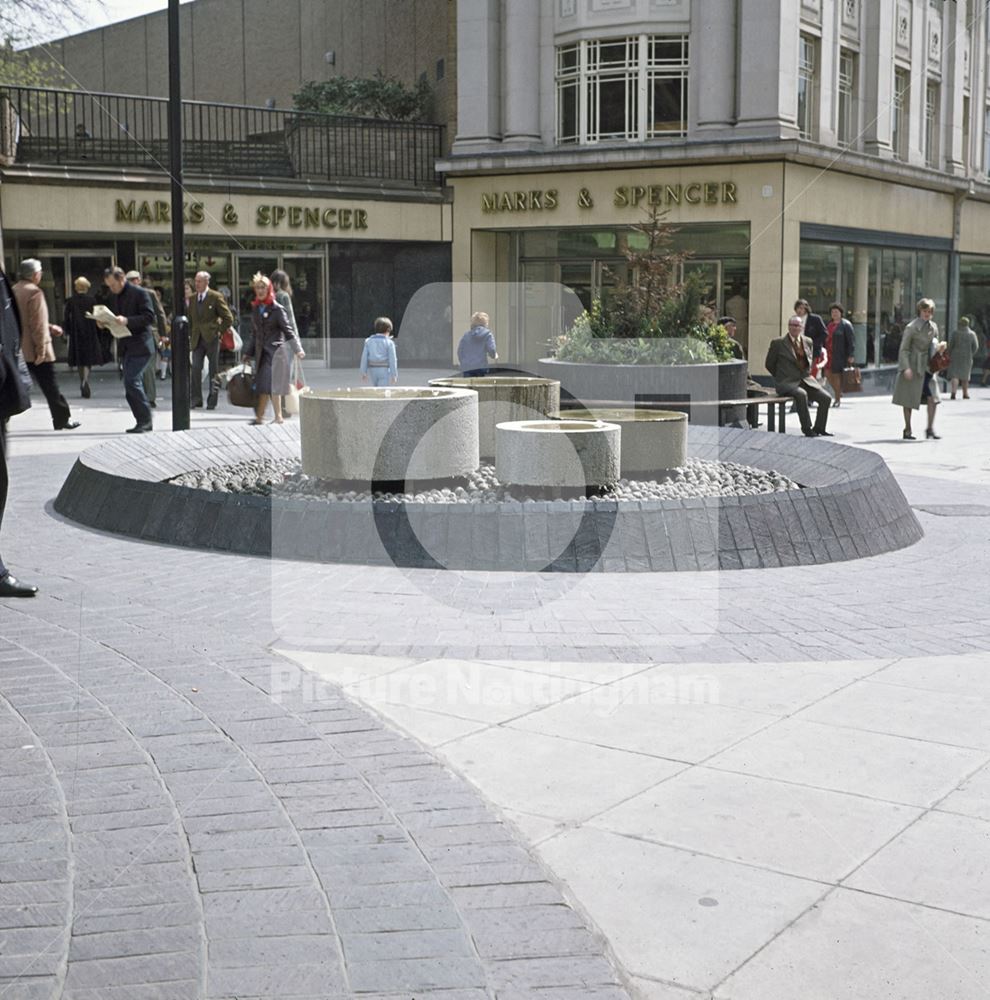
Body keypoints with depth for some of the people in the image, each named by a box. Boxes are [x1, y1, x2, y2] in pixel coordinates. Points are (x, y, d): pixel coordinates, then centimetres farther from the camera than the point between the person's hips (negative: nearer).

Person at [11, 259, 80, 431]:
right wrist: (41, 350, -17)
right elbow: (38, 324, -18)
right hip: (35, 351, -7)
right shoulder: (34, 292, -14)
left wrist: (50, 328, 27)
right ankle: (62, 420, 13)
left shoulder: (14, 291, 12)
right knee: (50, 387, 4)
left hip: (18, 350, 7)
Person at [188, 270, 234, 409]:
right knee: (195, 369, -6)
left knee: (214, 370, 3)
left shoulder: (216, 297, -4)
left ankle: (212, 401, 9)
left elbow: (228, 318, -3)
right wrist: (191, 337, 10)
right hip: (197, 340, 4)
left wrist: (218, 331, -6)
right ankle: (196, 399, -1)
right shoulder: (192, 299, 11)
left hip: (212, 339, -4)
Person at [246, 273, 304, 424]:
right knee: (262, 385, 3)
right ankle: (259, 416, 6)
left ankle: (278, 416, 0)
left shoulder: (277, 309, -4)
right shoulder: (255, 309, 12)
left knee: (272, 384, -7)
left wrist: (297, 349, -15)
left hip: (276, 350, -5)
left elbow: (287, 331, -6)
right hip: (261, 352, 5)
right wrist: (251, 354, 20)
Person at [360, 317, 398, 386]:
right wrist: (394, 375, -5)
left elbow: (364, 357, 2)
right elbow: (392, 360, -9)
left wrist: (363, 373, 6)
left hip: (372, 370, 4)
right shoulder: (389, 343, -6)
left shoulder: (368, 341, 4)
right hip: (384, 370, -4)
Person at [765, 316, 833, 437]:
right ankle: (807, 429, -26)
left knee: (826, 398, -15)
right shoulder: (778, 343, -2)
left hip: (806, 380, 5)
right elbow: (769, 364, 6)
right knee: (801, 394, -36)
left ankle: (819, 429, -1)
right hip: (787, 382, -5)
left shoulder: (808, 342, 12)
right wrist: (781, 377, 5)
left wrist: (807, 374, 13)